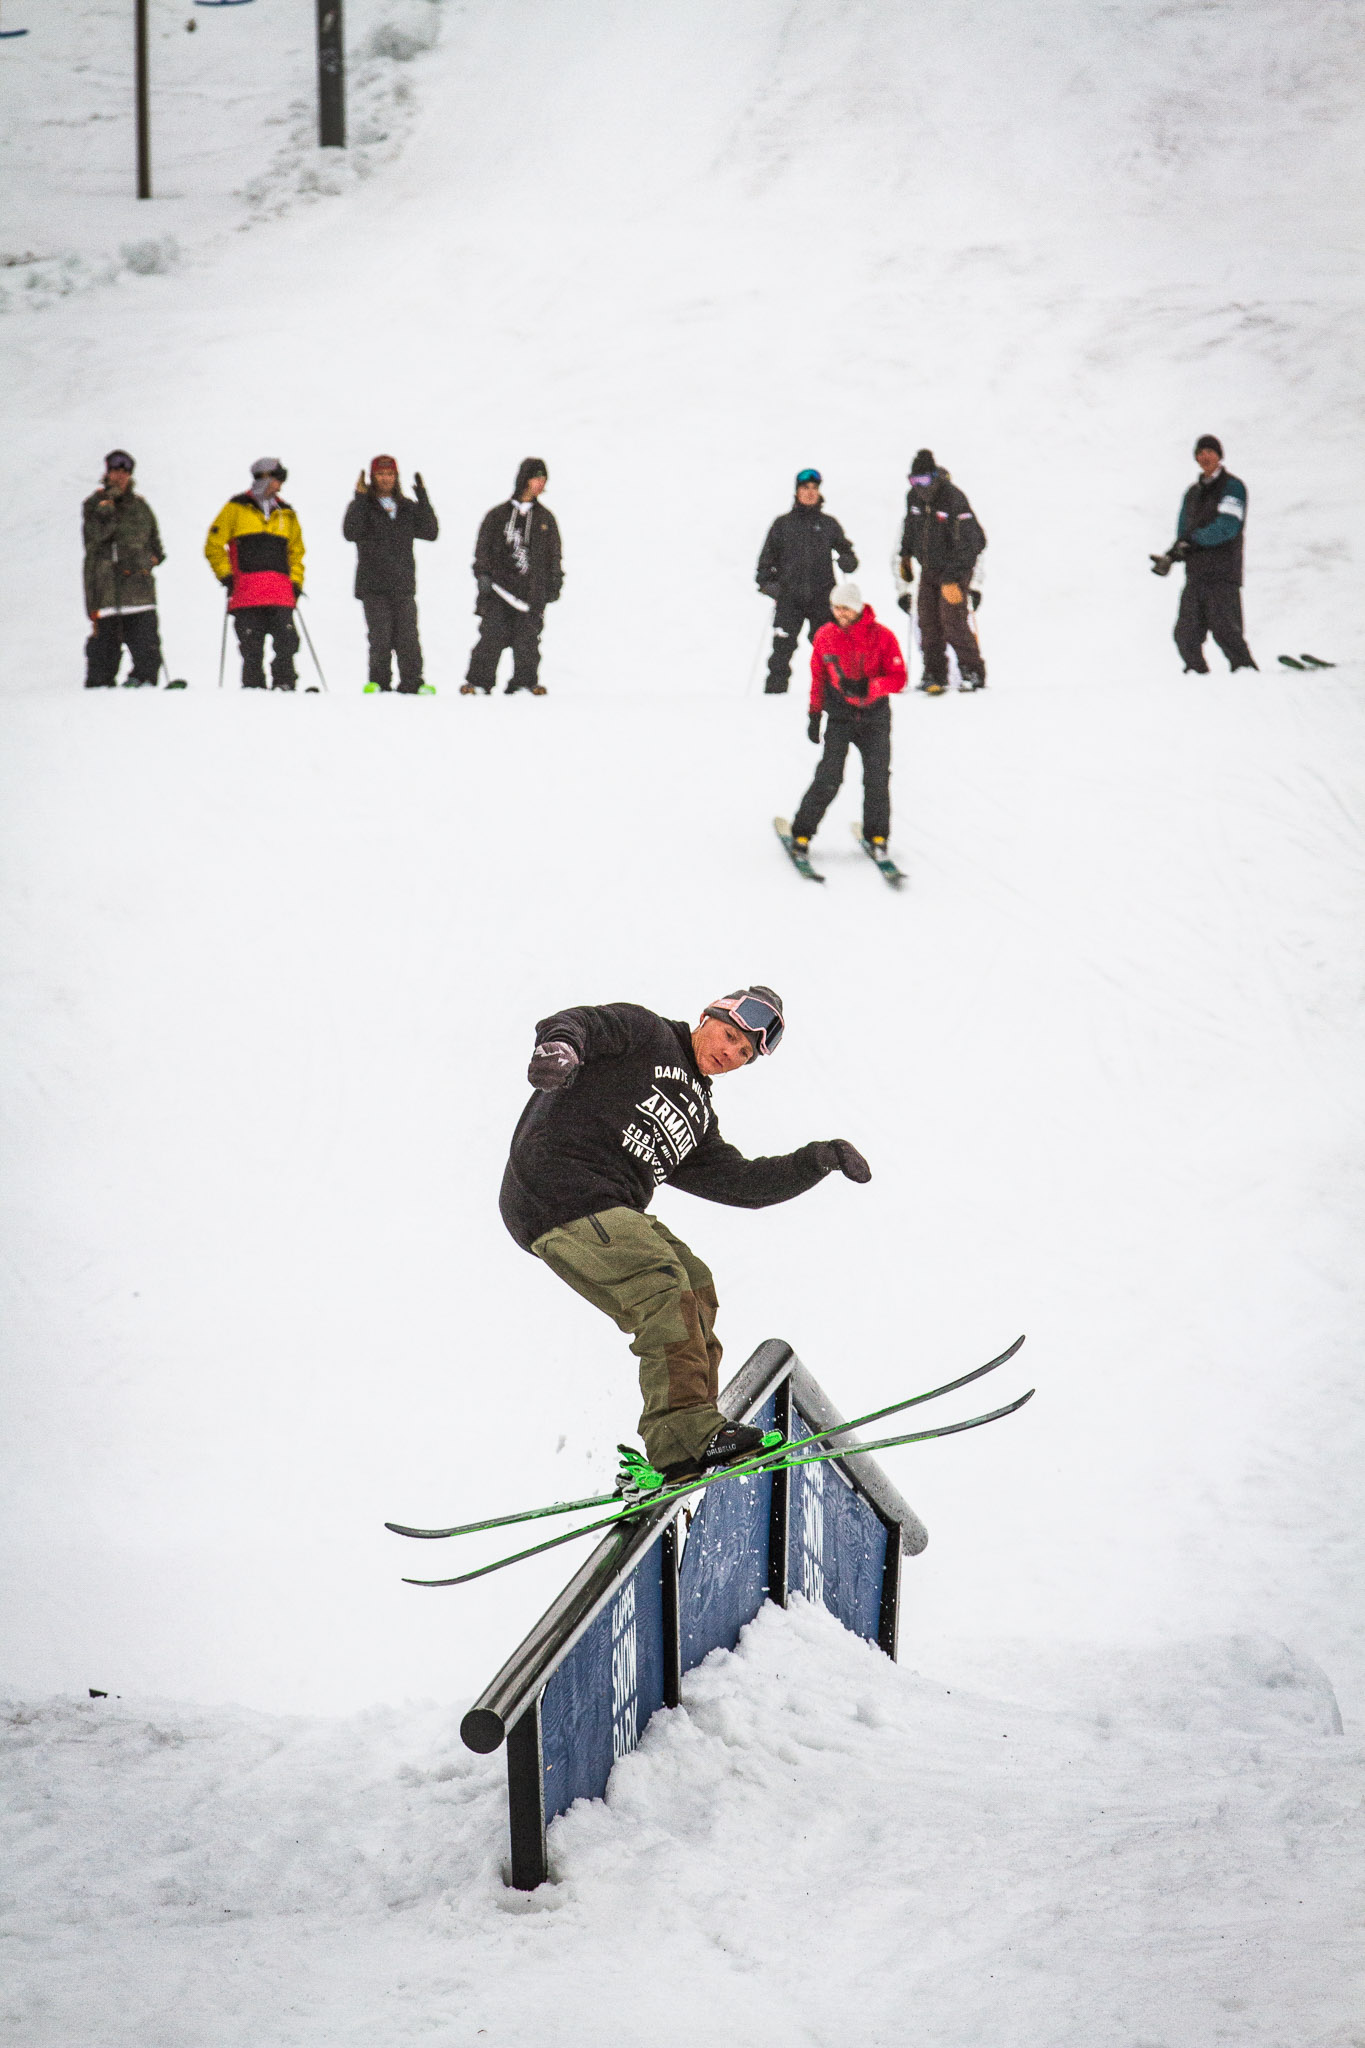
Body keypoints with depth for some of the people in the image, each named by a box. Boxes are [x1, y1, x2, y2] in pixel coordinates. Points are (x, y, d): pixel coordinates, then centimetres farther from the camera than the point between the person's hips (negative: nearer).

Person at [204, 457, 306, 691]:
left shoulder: (287, 514, 20)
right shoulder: (237, 508, 9)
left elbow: (296, 551, 28)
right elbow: (214, 545, 8)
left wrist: (296, 582, 14)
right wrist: (225, 575, -2)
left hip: (281, 593, 3)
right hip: (246, 591, -3)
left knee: (286, 641, -10)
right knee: (251, 646, -4)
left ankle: (284, 685, -3)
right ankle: (253, 687, 2)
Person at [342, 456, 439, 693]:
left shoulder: (408, 508, 15)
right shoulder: (362, 506, 6)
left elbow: (430, 532, 1)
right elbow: (351, 533, -13)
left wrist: (423, 499, -6)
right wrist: (360, 498, -17)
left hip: (403, 585, 2)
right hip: (373, 586, -2)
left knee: (408, 638, -3)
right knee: (380, 638, -8)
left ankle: (412, 684, 2)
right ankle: (379, 682, 2)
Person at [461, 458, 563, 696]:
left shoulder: (546, 518, 14)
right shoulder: (498, 515, 8)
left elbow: (554, 554, 17)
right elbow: (482, 548, 7)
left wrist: (555, 582, 10)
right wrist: (482, 574, -5)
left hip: (532, 591, 2)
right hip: (499, 587, -2)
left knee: (527, 637, -3)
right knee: (492, 635, -8)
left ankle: (526, 681, 8)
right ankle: (478, 680, -3)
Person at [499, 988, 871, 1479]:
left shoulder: (699, 1120, 27)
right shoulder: (646, 1034, 7)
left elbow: (742, 1183, 21)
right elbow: (581, 1023, -10)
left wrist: (821, 1159, 12)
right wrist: (560, 1045, -34)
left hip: (612, 1211, 9)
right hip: (555, 1187, -9)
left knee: (697, 1291, 4)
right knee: (662, 1283, -22)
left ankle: (693, 1436, 1)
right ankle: (686, 1436, -30)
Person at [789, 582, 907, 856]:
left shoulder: (881, 636, -8)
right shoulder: (825, 636, 0)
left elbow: (898, 678, -10)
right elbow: (818, 677, 13)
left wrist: (867, 686, -26)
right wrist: (815, 713, 12)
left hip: (875, 716, 0)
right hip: (840, 717, 0)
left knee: (877, 777, -2)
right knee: (829, 777, -10)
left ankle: (877, 835, 16)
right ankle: (802, 832, 0)